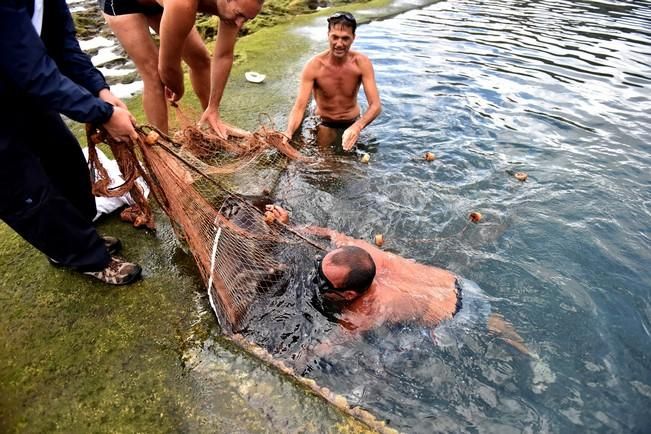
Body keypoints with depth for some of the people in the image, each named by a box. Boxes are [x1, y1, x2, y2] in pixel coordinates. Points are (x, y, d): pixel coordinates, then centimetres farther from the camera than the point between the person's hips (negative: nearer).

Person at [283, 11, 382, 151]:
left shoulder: (362, 63, -20)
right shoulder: (314, 66, -23)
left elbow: (375, 105, -25)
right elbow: (299, 107, -26)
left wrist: (357, 127, -46)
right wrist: (288, 133, -47)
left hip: (353, 123, 1)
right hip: (324, 125, -1)